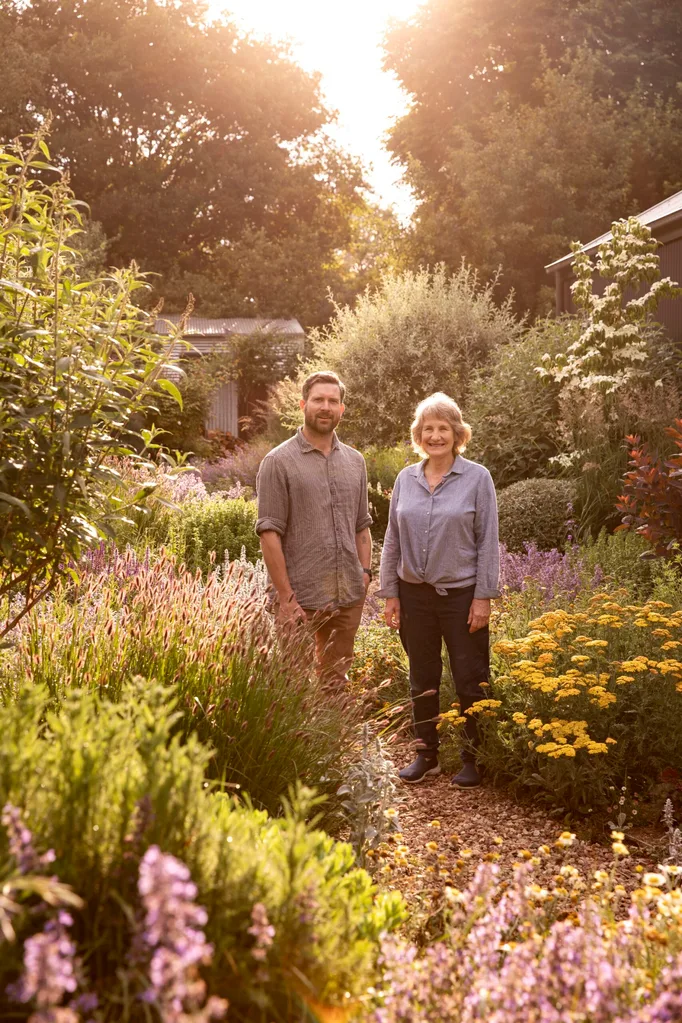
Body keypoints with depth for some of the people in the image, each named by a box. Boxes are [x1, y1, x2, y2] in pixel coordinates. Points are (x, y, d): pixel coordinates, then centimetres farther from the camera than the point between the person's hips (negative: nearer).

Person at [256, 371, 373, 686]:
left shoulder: (355, 461, 12)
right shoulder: (279, 462, -6)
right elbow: (269, 533, -10)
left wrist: (365, 571, 4)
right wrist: (286, 597, -15)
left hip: (348, 598, 5)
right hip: (301, 600, -5)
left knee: (336, 682, 15)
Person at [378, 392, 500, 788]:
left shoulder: (477, 478, -5)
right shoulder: (406, 479, 6)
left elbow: (488, 542, -6)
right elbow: (393, 540, 9)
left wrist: (484, 597, -10)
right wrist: (390, 593, 5)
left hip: (462, 593, -4)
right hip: (415, 593, 4)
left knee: (471, 681, 4)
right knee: (422, 679, 13)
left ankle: (475, 758, 17)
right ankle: (427, 754, 26)